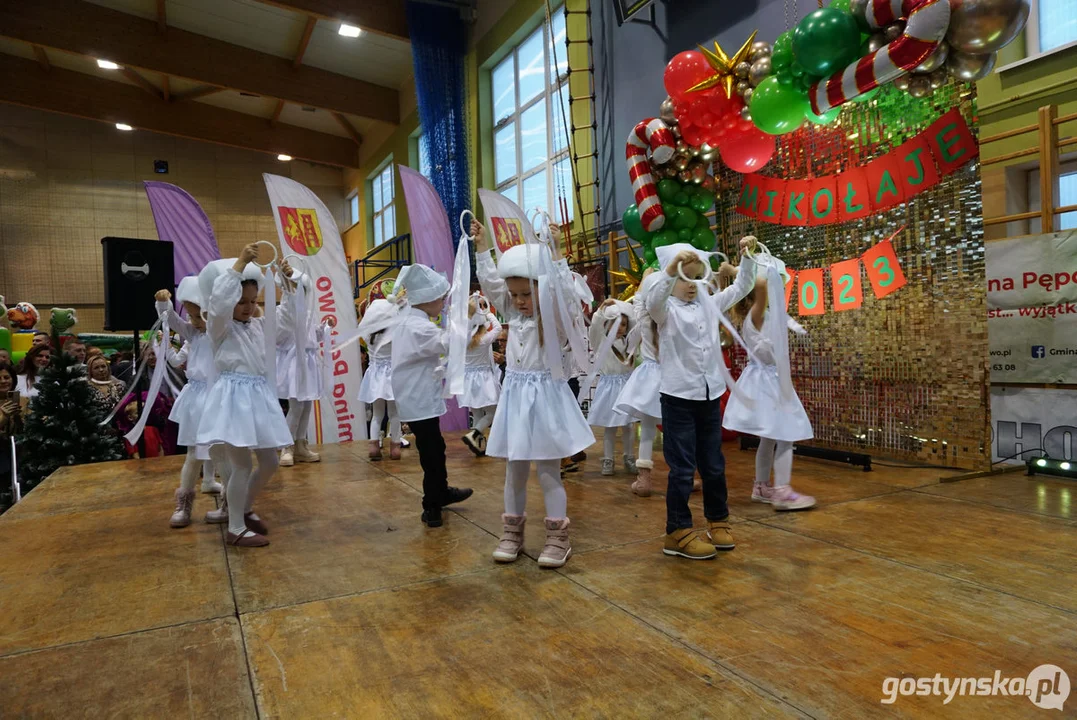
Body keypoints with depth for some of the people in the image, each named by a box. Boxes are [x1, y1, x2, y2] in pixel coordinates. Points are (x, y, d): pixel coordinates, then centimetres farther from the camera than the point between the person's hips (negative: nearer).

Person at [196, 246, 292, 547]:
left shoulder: (259, 325, 14)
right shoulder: (219, 326, -4)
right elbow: (218, 299, -24)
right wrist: (240, 263, -24)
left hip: (259, 395, 7)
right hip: (233, 397, -7)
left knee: (270, 462, 11)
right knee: (242, 464, -3)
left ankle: (245, 509, 35)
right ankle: (236, 529, 11)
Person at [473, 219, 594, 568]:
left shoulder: (557, 317, -8)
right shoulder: (513, 313, 8)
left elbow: (565, 293, -26)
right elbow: (490, 283, 10)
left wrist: (555, 252, -28)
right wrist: (482, 246, 7)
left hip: (545, 395, -5)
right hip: (515, 394, 6)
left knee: (548, 469, 1)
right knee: (515, 468, 13)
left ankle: (557, 538, 12)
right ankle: (512, 531, 25)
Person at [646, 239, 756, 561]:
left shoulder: (710, 304, 10)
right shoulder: (667, 311, -7)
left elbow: (742, 287, 16)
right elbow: (652, 301, -29)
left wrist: (746, 256, 3)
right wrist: (671, 268, -43)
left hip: (710, 395, 5)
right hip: (679, 396, -5)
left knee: (714, 465, 15)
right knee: (682, 468, -1)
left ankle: (718, 522, 31)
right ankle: (678, 532, 10)